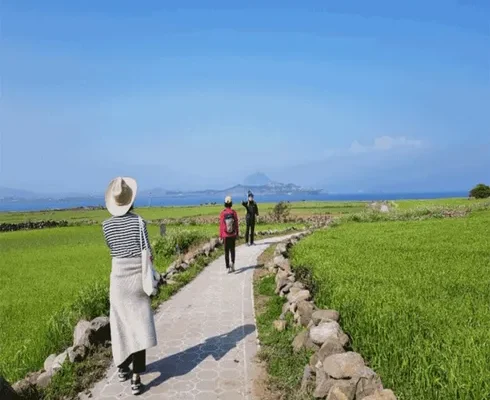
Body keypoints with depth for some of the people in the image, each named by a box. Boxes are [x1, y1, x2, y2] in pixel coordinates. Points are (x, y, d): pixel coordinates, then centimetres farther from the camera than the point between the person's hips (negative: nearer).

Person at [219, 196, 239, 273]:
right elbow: (236, 224, -4)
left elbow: (221, 225, -8)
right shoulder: (234, 212, -9)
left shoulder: (222, 213, -11)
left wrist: (220, 236, 1)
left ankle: (228, 267, 8)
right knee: (232, 250, 16)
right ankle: (232, 263, -5)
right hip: (233, 235, 1)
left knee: (226, 251, 9)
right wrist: (237, 234, 7)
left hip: (225, 235, 0)